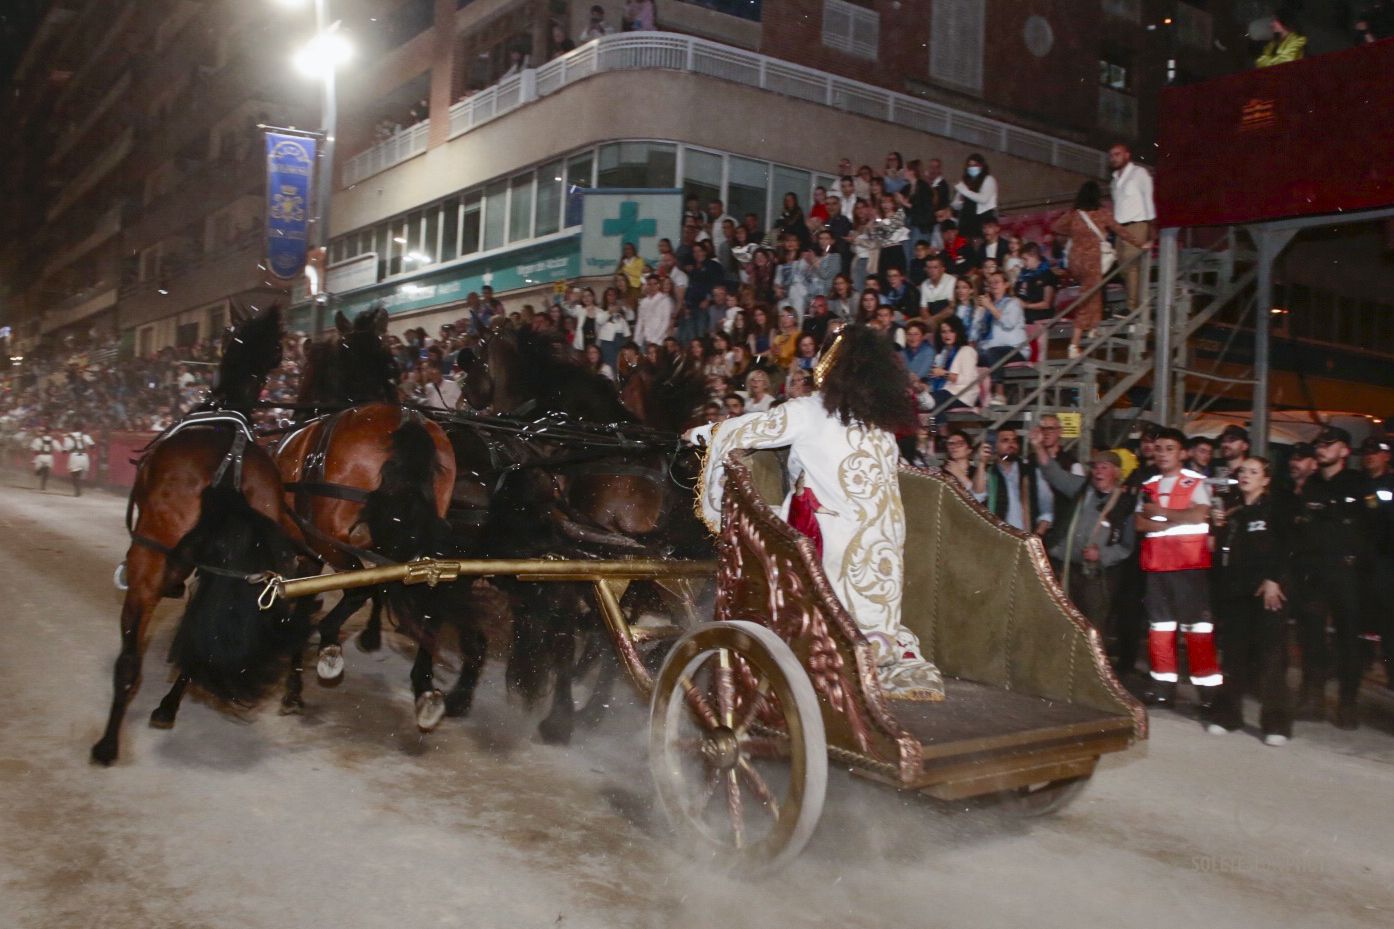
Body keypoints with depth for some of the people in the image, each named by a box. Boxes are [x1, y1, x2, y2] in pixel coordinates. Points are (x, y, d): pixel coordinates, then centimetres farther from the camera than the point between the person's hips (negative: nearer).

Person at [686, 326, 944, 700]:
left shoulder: (811, 412, -6)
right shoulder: (882, 419, 9)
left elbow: (747, 430, -1)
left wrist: (703, 433, 17)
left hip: (839, 537, -5)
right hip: (882, 537, 5)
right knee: (874, 610, 13)